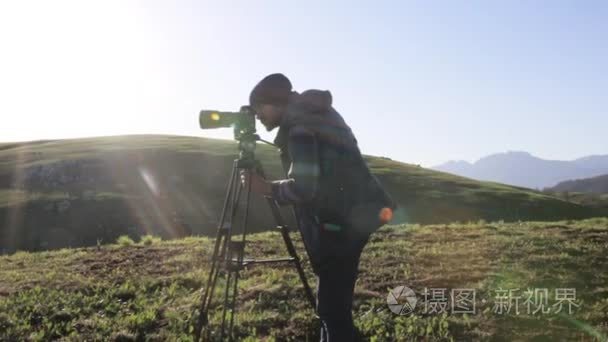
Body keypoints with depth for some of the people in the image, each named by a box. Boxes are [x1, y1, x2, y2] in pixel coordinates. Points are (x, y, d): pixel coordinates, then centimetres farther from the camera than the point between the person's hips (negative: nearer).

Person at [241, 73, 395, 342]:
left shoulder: (299, 126, -15)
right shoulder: (316, 114, 15)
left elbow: (304, 187, -22)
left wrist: (266, 188, -10)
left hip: (343, 219, -10)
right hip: (352, 213, 10)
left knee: (332, 304, -6)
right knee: (333, 300, 17)